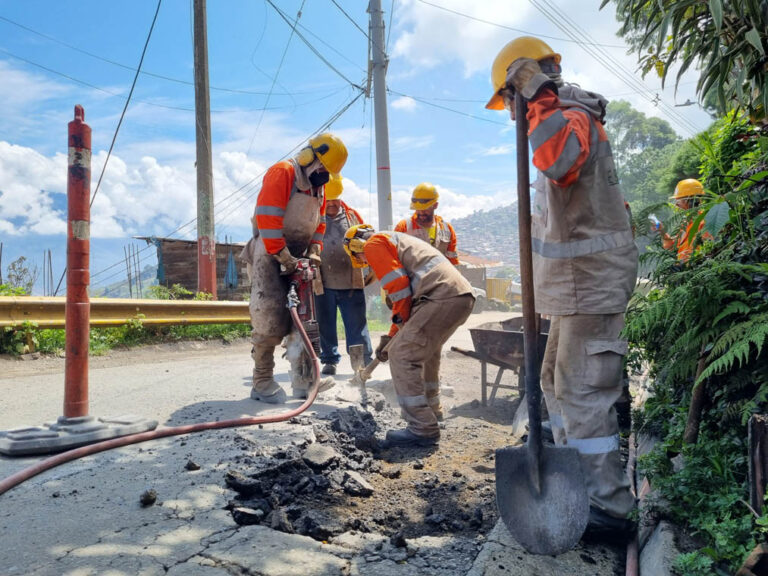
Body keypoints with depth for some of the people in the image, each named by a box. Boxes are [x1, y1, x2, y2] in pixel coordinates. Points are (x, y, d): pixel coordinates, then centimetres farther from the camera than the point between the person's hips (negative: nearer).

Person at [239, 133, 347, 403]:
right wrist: (283, 256, -22)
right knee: (269, 319, -11)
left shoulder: (318, 187, 14)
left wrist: (314, 254, 3)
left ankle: (302, 379, 9)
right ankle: (262, 382, -1)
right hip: (271, 254, -8)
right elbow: (267, 218, -21)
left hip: (297, 257, 8)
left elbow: (319, 224, 18)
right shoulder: (281, 173, -13)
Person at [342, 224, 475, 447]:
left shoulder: (374, 243, 6)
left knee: (402, 356, -6)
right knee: (426, 351, 27)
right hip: (464, 296, 10)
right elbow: (405, 297, 35)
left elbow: (398, 284, -9)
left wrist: (401, 320, 6)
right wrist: (390, 337, 36)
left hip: (443, 297, -10)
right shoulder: (397, 240, 35)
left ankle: (423, 429, -4)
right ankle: (431, 410, 41)